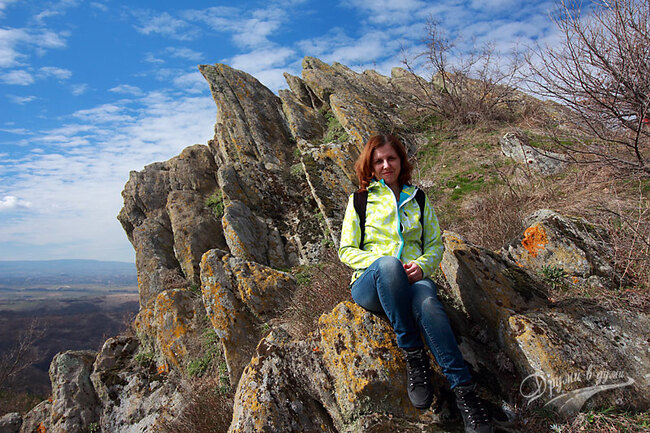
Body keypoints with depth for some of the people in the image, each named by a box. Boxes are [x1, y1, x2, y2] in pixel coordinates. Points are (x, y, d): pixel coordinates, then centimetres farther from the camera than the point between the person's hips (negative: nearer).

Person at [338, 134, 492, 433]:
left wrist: (422, 265, -7)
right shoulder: (359, 201, 13)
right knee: (388, 264, -38)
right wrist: (380, 261, -12)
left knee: (427, 303, -36)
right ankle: (413, 354, -29)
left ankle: (464, 390, -36)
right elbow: (346, 251, 7)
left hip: (413, 280, 1)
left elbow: (436, 244, 17)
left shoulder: (418, 199, 19)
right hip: (370, 284, -1)